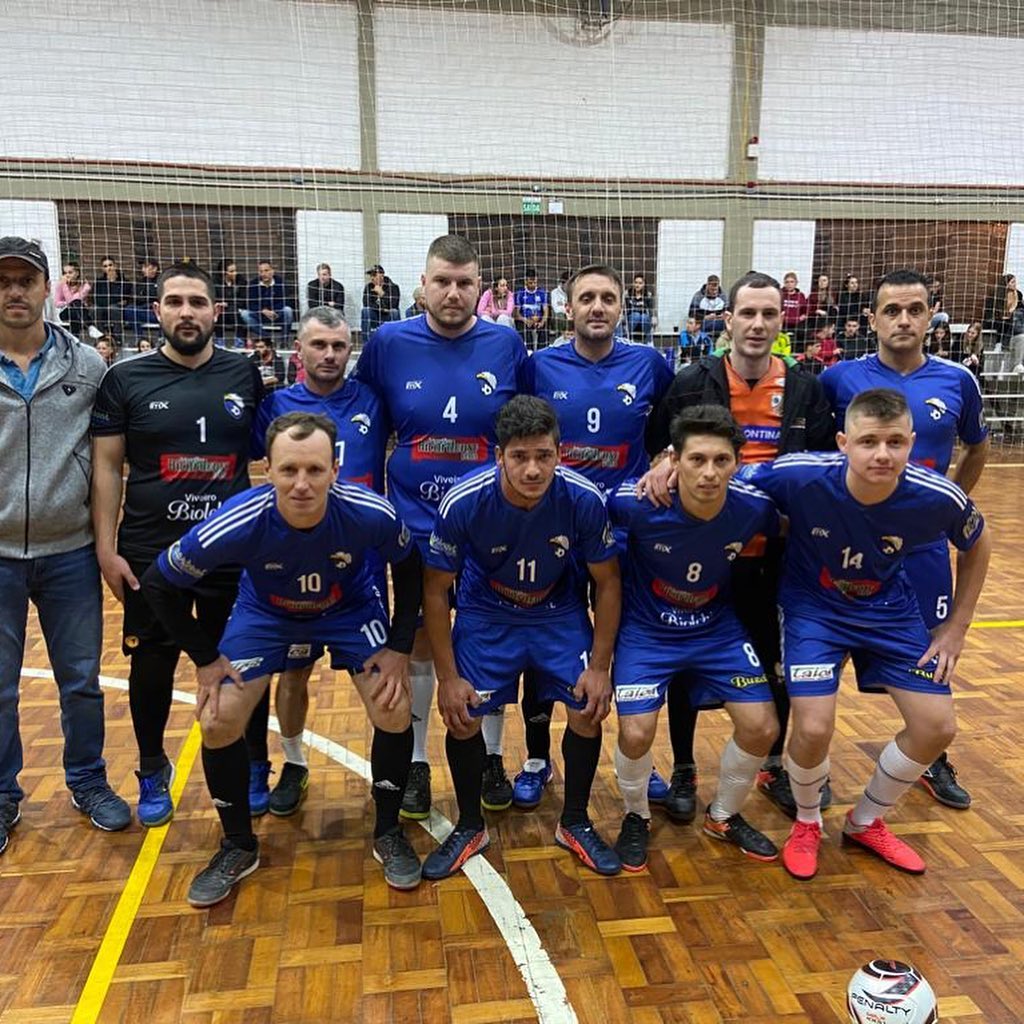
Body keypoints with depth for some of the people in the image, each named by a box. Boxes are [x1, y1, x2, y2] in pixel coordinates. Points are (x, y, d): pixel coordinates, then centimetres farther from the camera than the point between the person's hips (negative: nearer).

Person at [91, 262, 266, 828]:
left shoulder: (245, 375, 2)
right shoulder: (125, 379, -2)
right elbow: (106, 467, -1)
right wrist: (106, 549, -6)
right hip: (149, 554, 0)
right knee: (151, 668, 12)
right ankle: (152, 773, 35)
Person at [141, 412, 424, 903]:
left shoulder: (370, 514, -34)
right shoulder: (236, 525, -35)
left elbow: (409, 567, -10)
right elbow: (158, 583, -17)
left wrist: (400, 648, -12)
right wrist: (205, 660, -11)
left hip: (352, 608, 0)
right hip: (266, 613, 1)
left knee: (394, 712, -14)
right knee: (218, 722, -9)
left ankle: (388, 835, 13)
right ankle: (239, 848, 17)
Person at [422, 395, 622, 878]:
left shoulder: (583, 499, -27)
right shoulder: (463, 503, -30)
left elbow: (607, 583, -11)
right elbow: (435, 589, -15)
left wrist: (600, 666, -10)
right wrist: (448, 677, -14)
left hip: (560, 612, 1)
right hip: (486, 612, 0)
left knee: (588, 710, -9)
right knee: (463, 715, -9)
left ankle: (575, 824, 17)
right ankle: (470, 827, 18)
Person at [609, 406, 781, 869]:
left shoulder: (754, 507, -20)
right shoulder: (638, 503, -29)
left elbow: (783, 539, 5)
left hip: (717, 628, 3)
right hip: (645, 630, -3)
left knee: (762, 727, -3)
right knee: (636, 734, -15)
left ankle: (724, 816, 28)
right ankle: (636, 818, 19)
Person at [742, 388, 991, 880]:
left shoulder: (937, 498, -24)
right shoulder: (801, 476, -32)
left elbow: (977, 544, -1)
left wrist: (956, 627, 1)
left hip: (889, 610, 4)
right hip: (813, 606, -3)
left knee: (937, 727, 0)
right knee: (814, 729, -18)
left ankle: (865, 822, 28)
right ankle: (806, 824, 17)